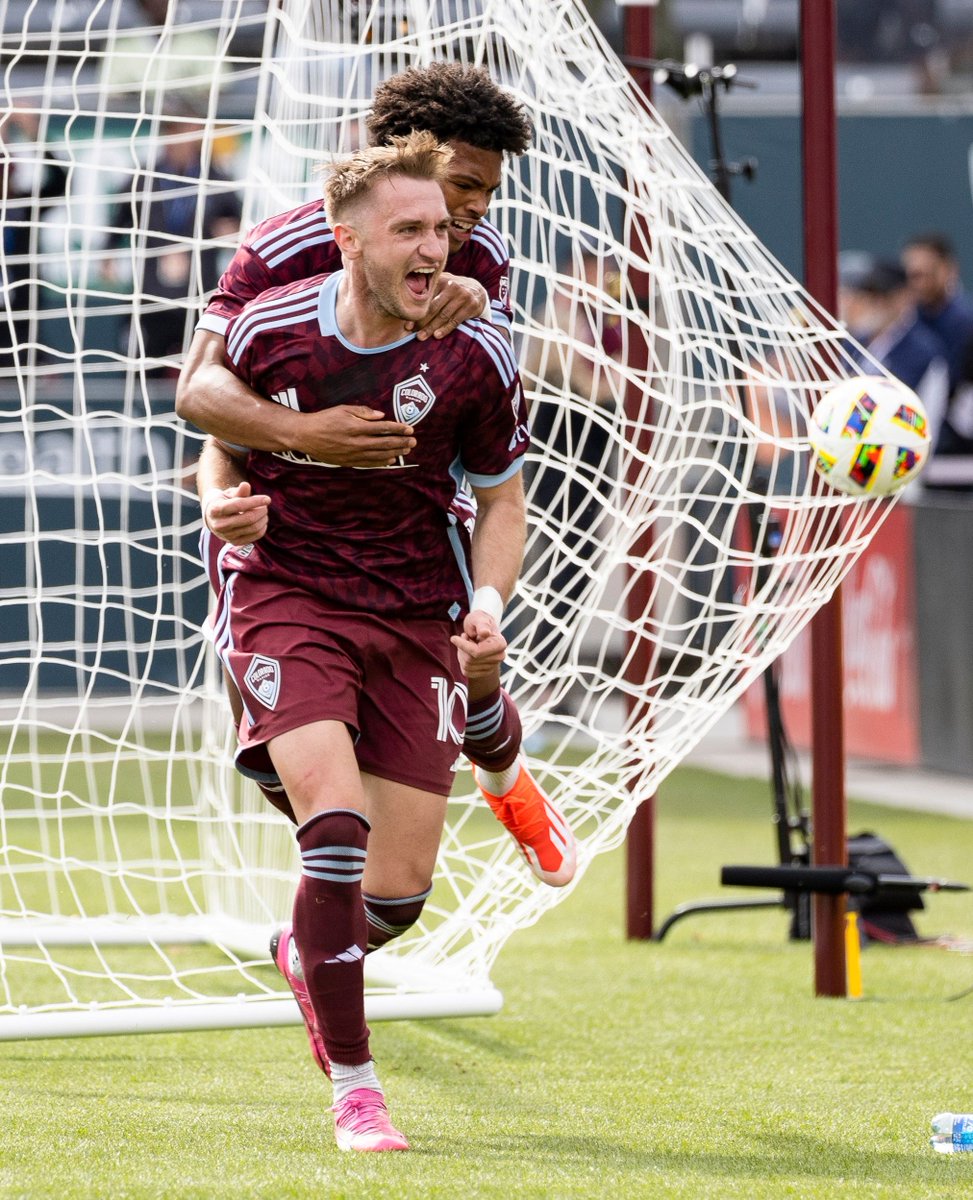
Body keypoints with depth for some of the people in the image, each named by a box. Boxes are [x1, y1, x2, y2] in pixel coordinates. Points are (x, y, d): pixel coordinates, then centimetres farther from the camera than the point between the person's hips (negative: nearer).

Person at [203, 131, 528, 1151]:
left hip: (417, 614, 2)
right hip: (287, 595, -2)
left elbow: (501, 499, 4)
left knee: (402, 883, 1)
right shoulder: (266, 332, -10)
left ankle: (313, 953, 38)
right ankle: (353, 1088, -11)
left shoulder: (474, 358, -9)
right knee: (336, 824, -22)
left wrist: (489, 603, -11)